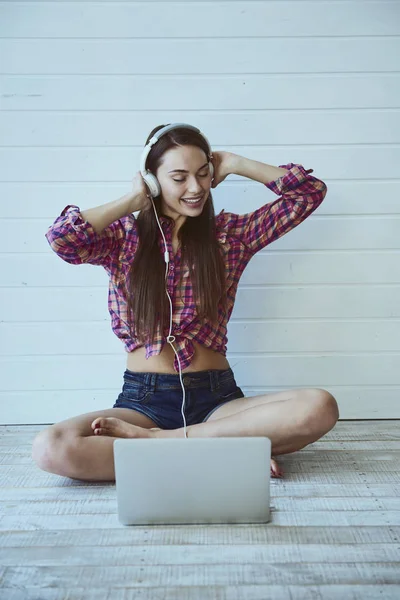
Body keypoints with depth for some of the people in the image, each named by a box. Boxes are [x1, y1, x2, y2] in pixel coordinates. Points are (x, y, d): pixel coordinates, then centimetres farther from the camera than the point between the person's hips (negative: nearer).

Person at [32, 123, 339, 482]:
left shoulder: (231, 234, 9)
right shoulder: (124, 236, 6)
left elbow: (309, 192, 7)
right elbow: (62, 238, -13)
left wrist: (234, 164, 6)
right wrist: (131, 201, -2)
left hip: (217, 397, 1)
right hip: (143, 398, -1)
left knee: (320, 408, -27)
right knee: (50, 448, -30)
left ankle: (157, 439, -21)